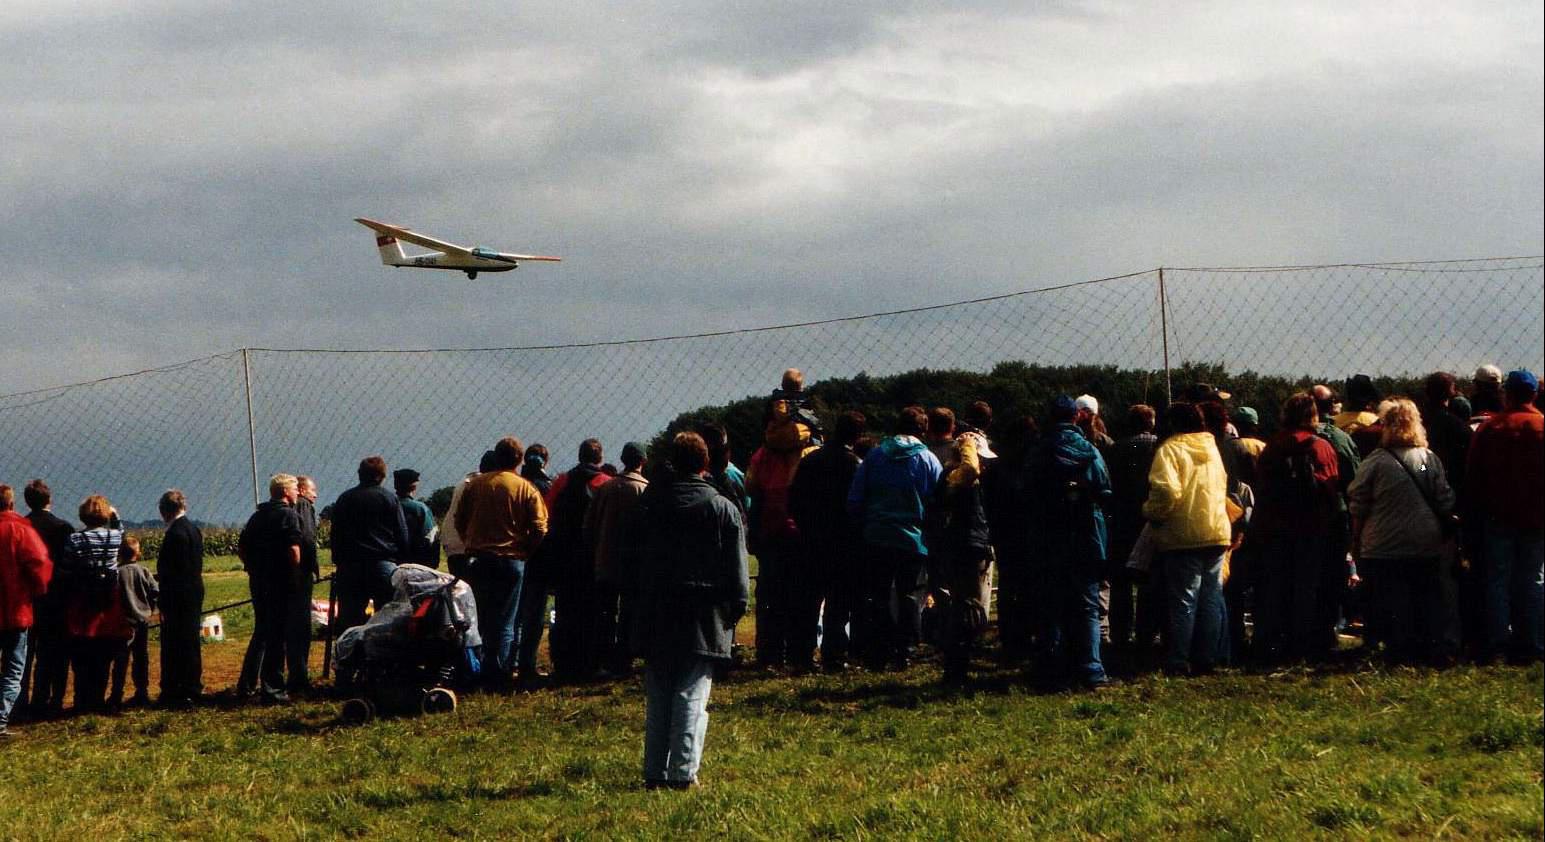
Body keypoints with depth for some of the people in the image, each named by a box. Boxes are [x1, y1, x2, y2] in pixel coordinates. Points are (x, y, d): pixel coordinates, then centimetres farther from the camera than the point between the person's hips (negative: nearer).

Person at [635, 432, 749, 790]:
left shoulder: (651, 502, 2)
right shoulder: (723, 508, -3)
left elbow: (632, 559, 10)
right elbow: (737, 569, -1)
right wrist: (737, 605, 5)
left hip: (657, 617, 2)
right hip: (704, 621, -2)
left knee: (657, 699, 9)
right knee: (692, 698, -2)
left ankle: (655, 772, 10)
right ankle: (684, 772, -8)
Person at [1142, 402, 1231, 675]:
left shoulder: (1171, 449, -9)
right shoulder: (1211, 448, 15)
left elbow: (1166, 491, -21)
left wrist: (1150, 512, -5)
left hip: (1184, 535, -6)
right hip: (1217, 533, 6)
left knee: (1183, 601, -3)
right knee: (1211, 599, 10)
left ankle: (1178, 662, -1)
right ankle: (1206, 659, 12)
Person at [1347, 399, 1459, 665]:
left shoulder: (1375, 461, -9)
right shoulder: (1431, 459, 1)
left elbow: (1358, 508, -6)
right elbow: (1445, 503, 4)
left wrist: (1356, 543, 5)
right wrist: (1446, 533, 16)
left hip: (1383, 549, -3)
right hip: (1428, 546, 3)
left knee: (1393, 605, 4)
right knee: (1435, 602, 11)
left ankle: (1404, 653, 5)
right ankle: (1443, 650, 11)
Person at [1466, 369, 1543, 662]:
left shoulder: (1489, 428, -1)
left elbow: (1473, 476, 1)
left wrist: (1475, 512, 8)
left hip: (1497, 517, 0)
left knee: (1497, 580, 5)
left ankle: (1494, 643, 1)